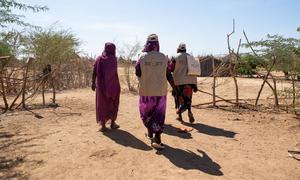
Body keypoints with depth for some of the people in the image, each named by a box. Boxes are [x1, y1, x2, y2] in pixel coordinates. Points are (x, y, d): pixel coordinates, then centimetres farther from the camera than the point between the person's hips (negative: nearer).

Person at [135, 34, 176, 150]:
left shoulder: (142, 57, -7)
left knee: (146, 113, 20)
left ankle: (150, 133, 33)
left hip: (146, 91, 0)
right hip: (160, 91, 0)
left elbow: (137, 73, 0)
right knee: (159, 115, 7)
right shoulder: (163, 58, -4)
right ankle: (157, 139, 1)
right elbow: (168, 75, 0)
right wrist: (174, 88, 11)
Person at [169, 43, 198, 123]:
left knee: (179, 98, 11)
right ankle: (189, 112, -8)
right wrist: (195, 85, 9)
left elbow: (170, 69, -3)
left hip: (179, 82, -3)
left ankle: (180, 116, 13)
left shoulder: (176, 58, -5)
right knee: (188, 98, 15)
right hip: (189, 81, 4)